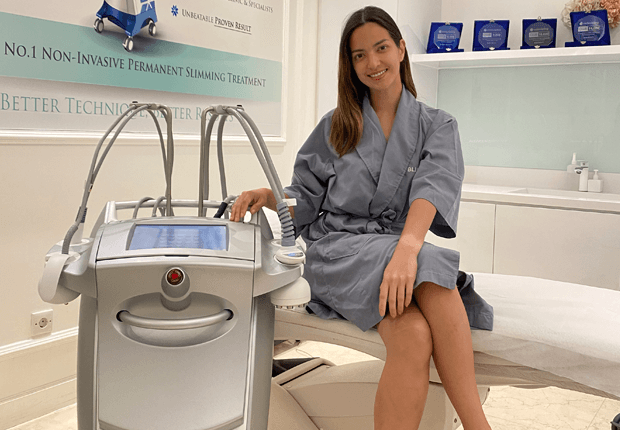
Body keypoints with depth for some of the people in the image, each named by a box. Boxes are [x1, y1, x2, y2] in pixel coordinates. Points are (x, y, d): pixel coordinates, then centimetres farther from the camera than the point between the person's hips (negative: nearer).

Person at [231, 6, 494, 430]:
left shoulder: (437, 125, 12)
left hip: (402, 246, 1)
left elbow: (433, 186, -9)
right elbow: (305, 197, 20)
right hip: (339, 246, 0)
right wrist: (267, 194, -4)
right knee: (413, 335, -33)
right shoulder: (337, 126, 18)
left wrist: (407, 248, -29)